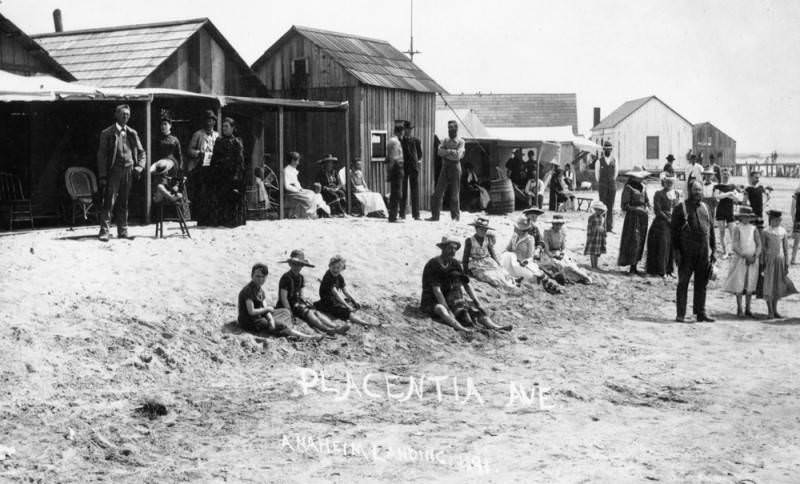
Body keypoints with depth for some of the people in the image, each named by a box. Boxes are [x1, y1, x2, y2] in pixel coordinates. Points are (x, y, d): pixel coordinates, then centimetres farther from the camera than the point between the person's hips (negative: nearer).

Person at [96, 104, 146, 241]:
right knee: (109, 201, -9)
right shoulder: (107, 133, 0)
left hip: (128, 171, 4)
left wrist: (139, 166, -1)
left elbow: (141, 152, 18)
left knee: (123, 203, 9)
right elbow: (101, 155, -2)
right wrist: (102, 176, -8)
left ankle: (123, 230, 15)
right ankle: (104, 231, -7)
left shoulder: (132, 133, 12)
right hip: (114, 171, -4)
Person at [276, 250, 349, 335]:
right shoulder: (286, 278, -14)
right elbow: (283, 298, -17)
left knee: (316, 312, -16)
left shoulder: (300, 278, 11)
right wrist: (290, 314, -19)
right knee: (308, 313, -29)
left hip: (297, 302, 7)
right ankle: (327, 330, -48)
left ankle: (335, 327, -36)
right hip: (286, 306, -7)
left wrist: (303, 303, 2)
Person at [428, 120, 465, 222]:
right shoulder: (445, 140, 13)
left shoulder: (460, 142, 0)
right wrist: (451, 151, -13)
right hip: (445, 168, 4)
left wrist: (446, 152, -8)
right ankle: (435, 216, 4)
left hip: (455, 168, -4)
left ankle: (455, 216, 8)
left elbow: (457, 156, -15)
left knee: (454, 194, -1)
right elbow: (440, 151, -4)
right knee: (438, 192, 0)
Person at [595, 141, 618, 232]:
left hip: (612, 186, 3)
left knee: (611, 207, 3)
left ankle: (610, 228, 6)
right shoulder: (599, 161, -3)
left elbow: (615, 173, 16)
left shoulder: (614, 160, 5)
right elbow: (597, 174, 7)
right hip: (602, 187, -3)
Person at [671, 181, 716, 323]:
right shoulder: (681, 207, 0)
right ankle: (680, 314, 4)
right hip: (686, 253, -5)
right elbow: (674, 230, -4)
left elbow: (711, 229, 18)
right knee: (683, 283, 0)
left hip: (704, 253, 5)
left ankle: (701, 312, 14)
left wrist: (713, 249, 11)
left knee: (701, 284, 8)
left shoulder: (705, 208, 15)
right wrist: (676, 250, -10)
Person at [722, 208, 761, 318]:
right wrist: (746, 256, -16)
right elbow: (734, 246, -11)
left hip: (752, 261, 3)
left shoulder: (753, 229, 7)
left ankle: (747, 309, 11)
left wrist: (755, 256, -12)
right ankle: (739, 310, 3)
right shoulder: (737, 228, -3)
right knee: (739, 285, -4)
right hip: (740, 259, -3)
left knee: (750, 285, 4)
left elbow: (759, 245, 4)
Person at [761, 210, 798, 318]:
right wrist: (762, 263, -5)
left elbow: (786, 248, 7)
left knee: (777, 286, 7)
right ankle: (770, 311, 0)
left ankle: (775, 310, 15)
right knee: (769, 286, -5)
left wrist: (787, 264, 3)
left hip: (780, 260, 3)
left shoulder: (783, 231, 4)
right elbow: (762, 248, -1)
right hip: (769, 260, -3)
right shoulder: (765, 232, -3)